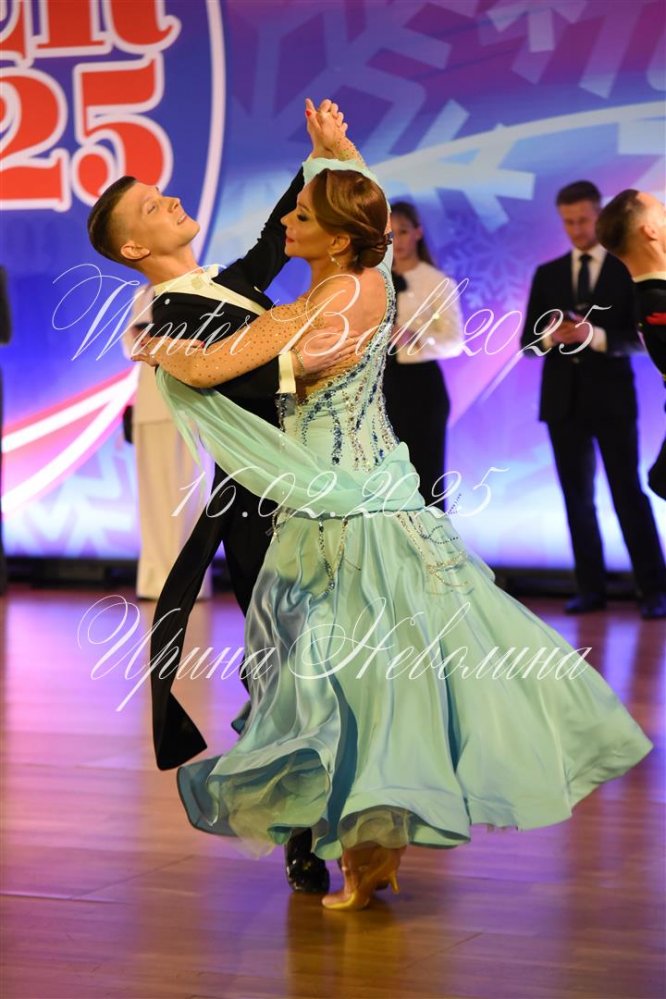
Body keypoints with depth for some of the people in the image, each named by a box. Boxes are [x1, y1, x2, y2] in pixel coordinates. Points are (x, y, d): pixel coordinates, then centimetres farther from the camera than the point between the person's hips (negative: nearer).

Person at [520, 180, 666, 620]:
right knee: (578, 497, 6)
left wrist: (595, 335, -22)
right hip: (564, 400, 4)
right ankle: (591, 588, 11)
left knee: (629, 493, -6)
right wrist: (551, 336, -15)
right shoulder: (548, 275, 10)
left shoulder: (629, 270, 1)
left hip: (611, 398, -4)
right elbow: (528, 343, 7)